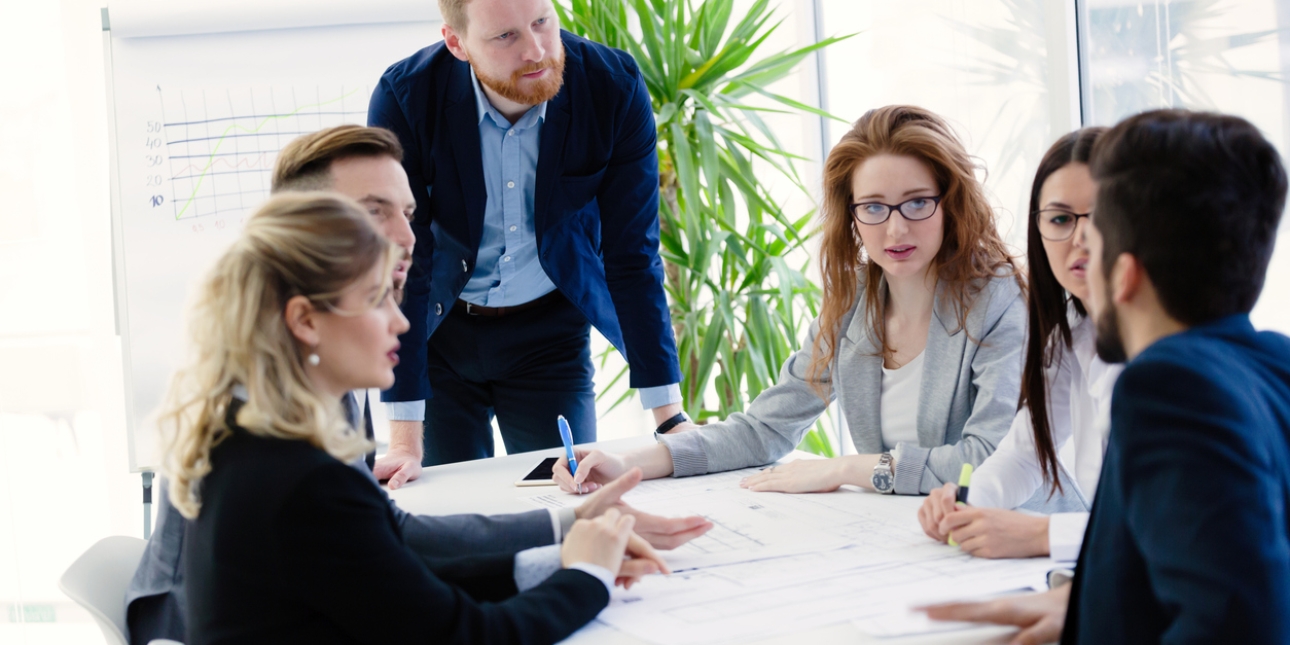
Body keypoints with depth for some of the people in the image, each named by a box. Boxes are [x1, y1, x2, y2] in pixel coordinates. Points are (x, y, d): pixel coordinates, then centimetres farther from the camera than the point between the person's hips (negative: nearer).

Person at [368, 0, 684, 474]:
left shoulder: (614, 88, -19)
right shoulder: (405, 97, -22)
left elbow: (632, 257, -13)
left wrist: (670, 419, -15)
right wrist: (405, 440, -23)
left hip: (550, 328, 1)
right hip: (438, 330, -1)